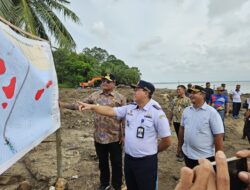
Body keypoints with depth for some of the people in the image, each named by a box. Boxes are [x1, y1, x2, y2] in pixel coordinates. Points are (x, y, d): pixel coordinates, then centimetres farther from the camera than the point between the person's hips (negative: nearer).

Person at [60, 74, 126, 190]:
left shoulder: (120, 98, -8)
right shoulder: (94, 96, 2)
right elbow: (79, 105, 1)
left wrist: (123, 135, -9)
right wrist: (63, 105, -8)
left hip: (114, 138, -3)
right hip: (99, 137, 3)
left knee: (116, 163, 13)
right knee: (102, 162, 21)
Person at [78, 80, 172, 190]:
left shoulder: (157, 113, -17)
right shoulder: (129, 108, 0)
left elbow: (167, 141, -12)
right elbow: (110, 111, -1)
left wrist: (153, 151, 1)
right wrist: (91, 106, -11)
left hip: (146, 161, -5)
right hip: (128, 158, 6)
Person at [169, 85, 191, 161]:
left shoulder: (187, 100, -7)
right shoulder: (175, 99, 10)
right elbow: (171, 110, 13)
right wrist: (170, 119, 13)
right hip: (175, 121, 5)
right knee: (178, 137, 15)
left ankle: (183, 153, 15)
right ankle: (180, 151, 31)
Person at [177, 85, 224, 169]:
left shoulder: (212, 112, -15)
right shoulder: (186, 110, 0)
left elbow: (218, 136, -15)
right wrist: (179, 146, 13)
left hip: (205, 156, -4)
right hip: (187, 154, 5)